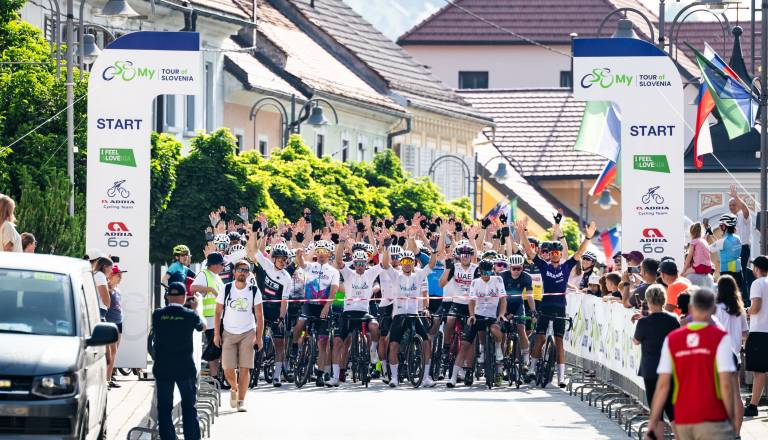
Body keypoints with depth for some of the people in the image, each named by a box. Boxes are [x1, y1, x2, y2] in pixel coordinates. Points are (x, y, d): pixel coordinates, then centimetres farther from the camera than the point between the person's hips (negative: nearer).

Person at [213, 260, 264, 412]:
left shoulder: (254, 291, 0)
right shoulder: (226, 289, 1)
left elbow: (259, 316, 2)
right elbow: (218, 312, 5)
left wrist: (259, 337, -3)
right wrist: (216, 334, -1)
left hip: (248, 333, -1)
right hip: (228, 333, 1)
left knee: (244, 369, -7)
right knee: (228, 369, -4)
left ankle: (241, 401, -1)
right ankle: (234, 389, 27)